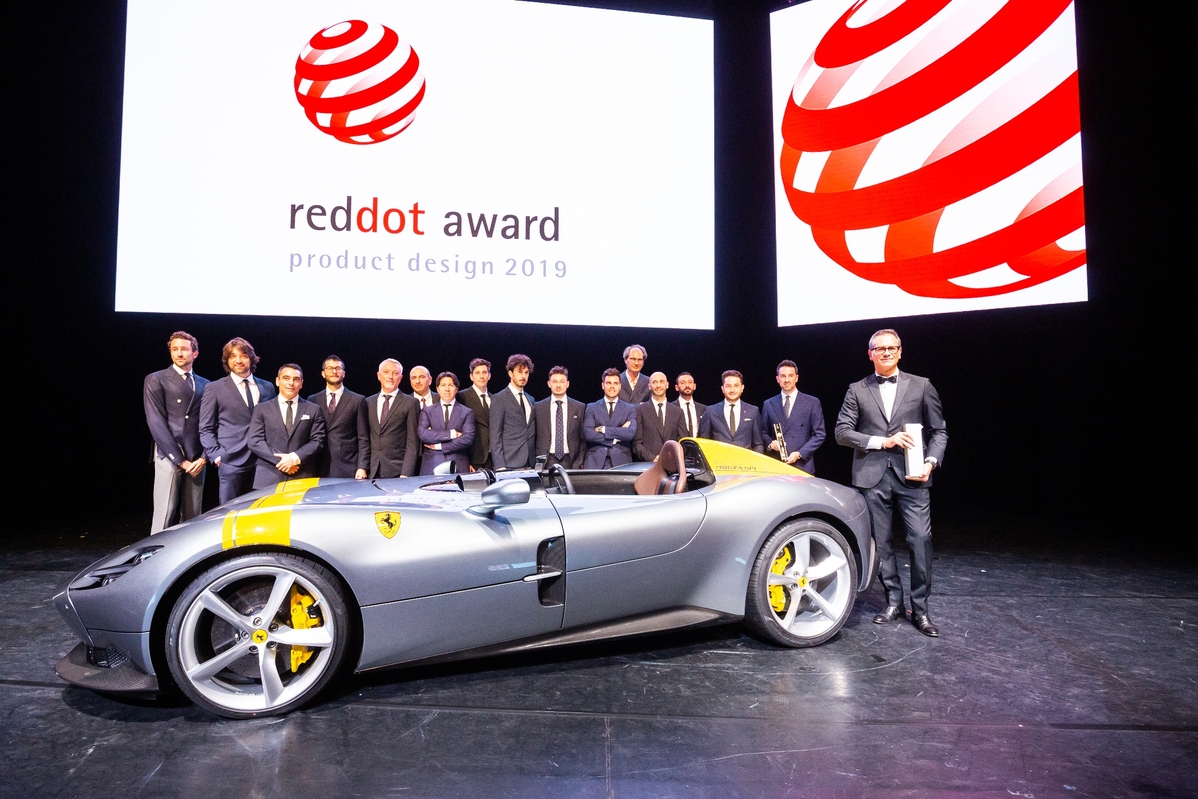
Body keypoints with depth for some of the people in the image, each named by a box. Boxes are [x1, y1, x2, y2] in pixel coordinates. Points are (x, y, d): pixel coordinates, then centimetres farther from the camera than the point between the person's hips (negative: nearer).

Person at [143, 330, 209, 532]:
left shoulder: (205, 385, 15)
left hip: (197, 460, 4)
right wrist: (180, 459, -10)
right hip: (169, 457, -3)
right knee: (164, 516, -6)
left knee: (192, 517, 5)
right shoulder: (155, 380, 4)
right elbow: (156, 423, -4)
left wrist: (203, 457, -3)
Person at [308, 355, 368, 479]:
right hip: (320, 470, 2)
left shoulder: (358, 400, 4)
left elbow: (363, 439, 1)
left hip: (348, 470, -2)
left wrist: (362, 467, -8)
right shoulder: (313, 401, 10)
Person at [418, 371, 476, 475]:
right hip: (431, 467, 1)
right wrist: (451, 434, -10)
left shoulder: (467, 412, 8)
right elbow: (423, 434, -5)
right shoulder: (427, 412, 11)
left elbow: (468, 439, -5)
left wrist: (439, 446, -5)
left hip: (458, 467, -1)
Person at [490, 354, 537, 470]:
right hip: (509, 464, -5)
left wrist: (537, 461, 9)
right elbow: (495, 435, -6)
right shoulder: (500, 399, -2)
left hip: (530, 464, 5)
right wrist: (500, 466, -13)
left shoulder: (531, 399, 17)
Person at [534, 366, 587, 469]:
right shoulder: (538, 408, 6)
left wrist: (580, 462, 1)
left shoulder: (579, 407, 6)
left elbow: (583, 439, 8)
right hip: (547, 461, 0)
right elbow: (533, 438, 9)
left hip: (570, 461, 0)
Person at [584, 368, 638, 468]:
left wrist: (603, 429, -7)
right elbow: (588, 434, -4)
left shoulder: (630, 409, 10)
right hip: (595, 462, 0)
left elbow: (630, 433, -7)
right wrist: (614, 439, -8)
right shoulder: (592, 408, 10)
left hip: (621, 462, 0)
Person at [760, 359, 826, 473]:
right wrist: (770, 443, -6)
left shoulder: (812, 403, 5)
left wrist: (800, 453, -8)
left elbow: (819, 434, 3)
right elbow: (763, 433, 17)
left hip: (802, 466, -1)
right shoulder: (769, 404, 12)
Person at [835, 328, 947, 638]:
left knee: (921, 539, -6)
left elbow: (938, 431, 8)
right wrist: (882, 441, -9)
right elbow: (841, 432, 2)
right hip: (872, 476, 1)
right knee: (881, 542, 7)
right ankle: (893, 602, 21)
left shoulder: (921, 386, 8)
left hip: (911, 475, -1)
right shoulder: (857, 390, 8)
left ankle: (919, 608, 8)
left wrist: (930, 462, -8)